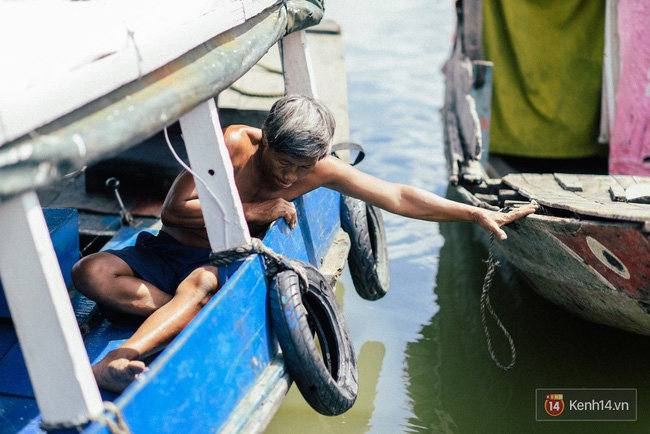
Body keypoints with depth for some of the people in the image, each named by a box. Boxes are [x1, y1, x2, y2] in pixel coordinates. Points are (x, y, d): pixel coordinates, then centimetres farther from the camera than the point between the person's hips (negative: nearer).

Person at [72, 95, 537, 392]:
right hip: (170, 251, 0)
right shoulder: (236, 143, -20)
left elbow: (398, 197, -6)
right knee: (90, 272, -24)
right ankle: (195, 318, -29)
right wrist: (254, 211, -22)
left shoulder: (320, 169, -8)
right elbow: (174, 210, -19)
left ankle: (118, 359, -45)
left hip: (220, 264, 0)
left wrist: (479, 214, -8)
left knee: (200, 282, -37)